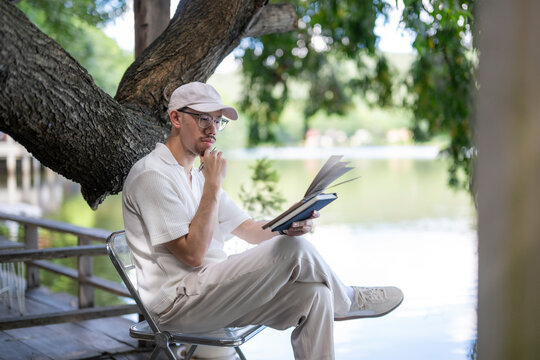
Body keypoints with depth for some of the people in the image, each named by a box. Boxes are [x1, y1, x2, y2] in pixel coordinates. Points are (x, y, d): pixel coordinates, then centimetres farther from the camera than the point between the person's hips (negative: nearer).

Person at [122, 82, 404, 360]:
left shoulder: (196, 176, 19)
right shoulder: (152, 175, -12)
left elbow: (250, 230, 16)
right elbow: (192, 253, -19)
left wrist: (288, 226, -5)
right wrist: (213, 185, -16)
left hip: (212, 292, 9)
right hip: (178, 303, -9)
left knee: (313, 294, -10)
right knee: (294, 249, -18)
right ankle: (347, 301, 11)